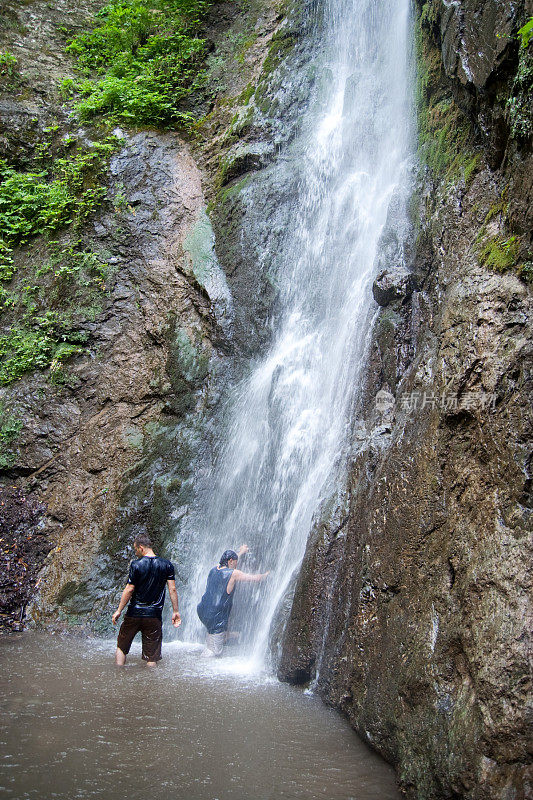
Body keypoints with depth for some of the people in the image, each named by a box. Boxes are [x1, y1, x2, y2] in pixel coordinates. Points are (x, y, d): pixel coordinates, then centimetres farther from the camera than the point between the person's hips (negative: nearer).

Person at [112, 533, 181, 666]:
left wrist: (119, 610, 0)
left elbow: (129, 590, -9)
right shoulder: (167, 565, -1)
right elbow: (172, 589, -2)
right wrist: (175, 611, 4)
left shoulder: (136, 565, -9)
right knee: (151, 657, 7)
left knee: (121, 647, 19)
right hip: (154, 616, 2)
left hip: (134, 614, -2)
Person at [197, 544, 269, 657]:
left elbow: (228, 564, 30)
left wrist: (241, 552, 43)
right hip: (216, 618, -7)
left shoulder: (214, 569, 7)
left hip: (202, 611, 8)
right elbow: (255, 578, -4)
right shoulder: (233, 574, -13)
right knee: (214, 651, 2)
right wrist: (267, 574, 16)